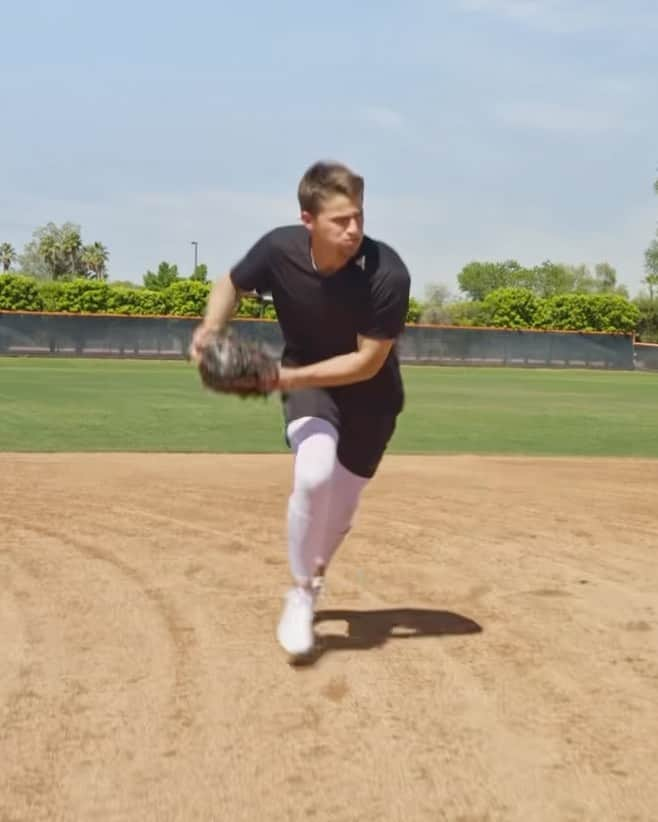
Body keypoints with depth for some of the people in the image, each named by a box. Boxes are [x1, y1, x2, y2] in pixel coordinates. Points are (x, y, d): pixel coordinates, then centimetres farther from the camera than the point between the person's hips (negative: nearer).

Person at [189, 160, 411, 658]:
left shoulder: (387, 274, -31)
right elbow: (232, 283, -4)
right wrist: (211, 328, -24)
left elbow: (369, 362, -26)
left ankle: (314, 578, 42)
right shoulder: (279, 249, -24)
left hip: (370, 394, 0)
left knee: (340, 507, 8)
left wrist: (289, 378, -35)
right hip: (304, 380, 0)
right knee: (315, 473, -27)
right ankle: (300, 593, -3)